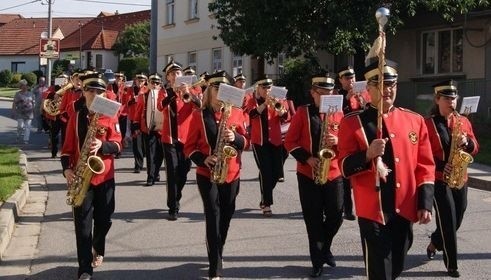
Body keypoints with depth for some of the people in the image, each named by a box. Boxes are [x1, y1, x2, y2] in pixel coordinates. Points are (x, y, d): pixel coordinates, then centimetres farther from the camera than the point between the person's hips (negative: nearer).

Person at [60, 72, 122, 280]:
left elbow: (118, 145, -4)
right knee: (83, 223, -4)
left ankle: (98, 250, 41)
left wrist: (102, 145, -23)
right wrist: (66, 168, -10)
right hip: (81, 176, -1)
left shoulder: (110, 115, 0)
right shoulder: (76, 115, 1)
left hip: (105, 176, 1)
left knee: (104, 219, 11)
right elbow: (68, 145, 4)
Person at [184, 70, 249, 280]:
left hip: (231, 174, 3)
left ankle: (216, 257, 34)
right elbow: (189, 147, -1)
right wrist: (203, 159, -18)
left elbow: (245, 143, 7)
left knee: (226, 216, 13)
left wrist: (235, 138, -15)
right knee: (213, 216, -9)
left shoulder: (237, 113, 4)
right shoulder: (199, 115, -3)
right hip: (207, 174, -3)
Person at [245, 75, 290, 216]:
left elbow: (285, 116, -8)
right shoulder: (252, 101, 3)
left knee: (276, 172, 6)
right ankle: (267, 205, -8)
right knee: (265, 171, -12)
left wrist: (279, 107, -27)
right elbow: (252, 114, -19)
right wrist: (265, 103, -29)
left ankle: (264, 198, 29)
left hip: (275, 141, 3)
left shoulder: (275, 100, 8)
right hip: (259, 141, -3)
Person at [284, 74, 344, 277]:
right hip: (308, 174, -2)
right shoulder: (302, 112, -2)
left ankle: (325, 247, 30)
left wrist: (338, 142, -14)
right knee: (313, 219, 2)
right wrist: (307, 158, -16)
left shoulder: (338, 114, 5)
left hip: (333, 173, 2)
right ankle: (318, 260, 14)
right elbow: (289, 142, -3)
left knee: (336, 215, 3)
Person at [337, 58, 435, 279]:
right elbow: (345, 168, -6)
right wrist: (367, 155, -25)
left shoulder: (415, 121, 7)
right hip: (373, 212, -4)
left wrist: (425, 204, 1)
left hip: (405, 211, 5)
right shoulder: (352, 122, -4)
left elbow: (425, 166, 8)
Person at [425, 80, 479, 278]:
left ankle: (434, 244, 40)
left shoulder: (464, 121, 8)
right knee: (448, 222, -7)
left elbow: (475, 149, 9)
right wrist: (441, 166, -22)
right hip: (439, 180, -6)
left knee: (456, 221, 14)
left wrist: (467, 142, -13)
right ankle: (451, 265, 4)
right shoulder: (427, 124, -8)